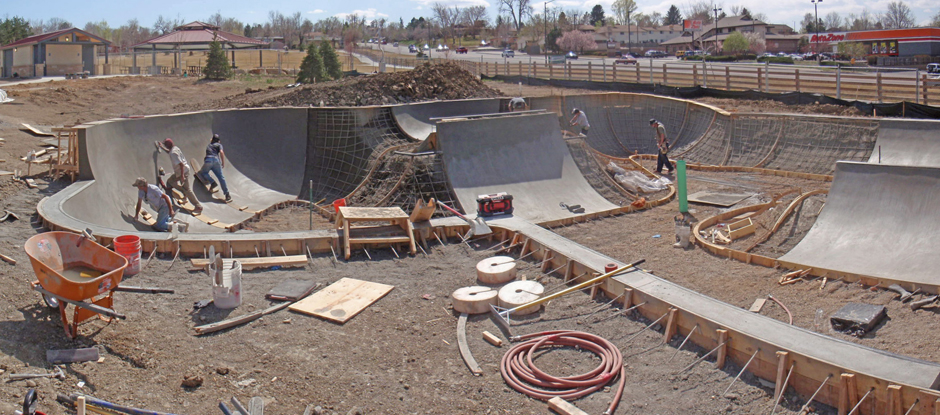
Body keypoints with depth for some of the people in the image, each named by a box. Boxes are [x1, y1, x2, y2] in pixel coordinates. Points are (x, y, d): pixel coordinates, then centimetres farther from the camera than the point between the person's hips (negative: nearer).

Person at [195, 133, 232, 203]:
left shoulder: (208, 145, 30)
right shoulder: (219, 145, 18)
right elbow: (221, 152, 0)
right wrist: (223, 163, 4)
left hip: (207, 160, 2)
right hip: (216, 160, -2)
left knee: (204, 173, 28)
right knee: (221, 177, 1)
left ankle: (213, 183, 5)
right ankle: (227, 195, -4)